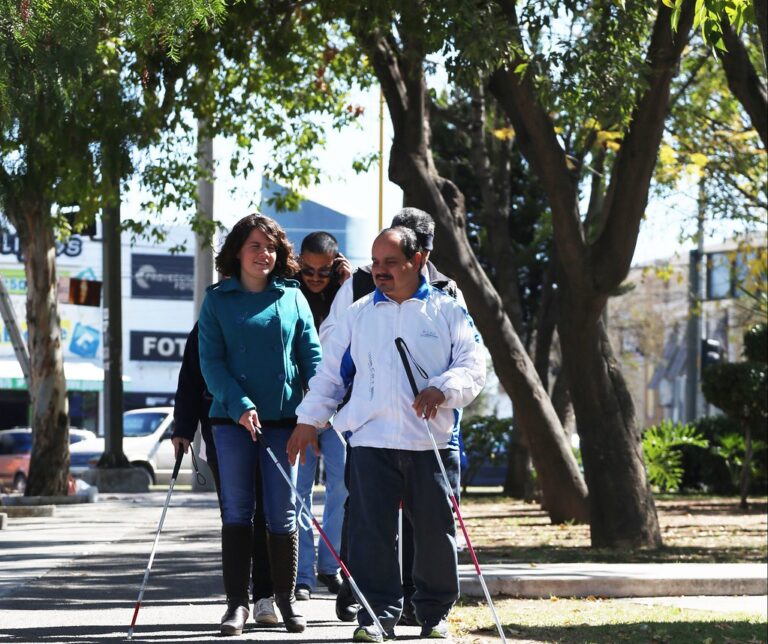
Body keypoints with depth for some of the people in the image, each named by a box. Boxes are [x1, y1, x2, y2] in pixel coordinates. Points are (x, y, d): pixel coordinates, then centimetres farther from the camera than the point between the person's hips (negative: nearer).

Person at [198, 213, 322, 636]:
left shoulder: (292, 297, 8)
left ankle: (285, 599, 14)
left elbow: (310, 354, 5)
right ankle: (237, 601, 7)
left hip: (283, 418, 1)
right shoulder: (217, 300, 4)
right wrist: (240, 406, -15)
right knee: (236, 511, 1)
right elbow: (210, 362, -2)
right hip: (232, 419, -1)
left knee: (282, 513, 3)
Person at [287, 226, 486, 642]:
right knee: (372, 531, -7)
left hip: (432, 443, -1)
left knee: (435, 532, 6)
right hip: (372, 440, 1)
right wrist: (309, 420, 9)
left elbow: (473, 366, -1)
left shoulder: (448, 312, 7)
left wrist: (442, 389, -20)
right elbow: (330, 372, 17)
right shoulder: (358, 315, 14)